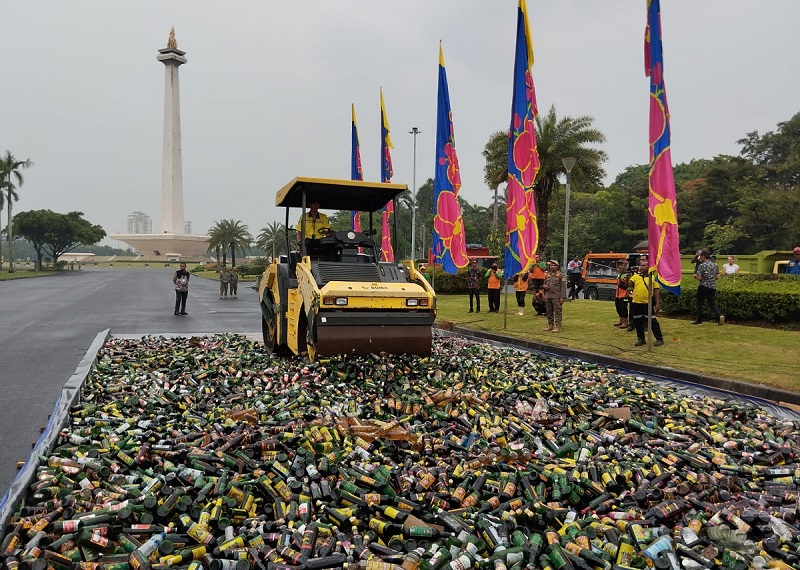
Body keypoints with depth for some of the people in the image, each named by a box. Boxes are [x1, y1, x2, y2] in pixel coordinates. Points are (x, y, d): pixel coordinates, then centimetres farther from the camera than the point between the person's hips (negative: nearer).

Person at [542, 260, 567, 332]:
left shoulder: (561, 275, -3)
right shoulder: (548, 275, 15)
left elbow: (563, 287, -8)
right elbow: (544, 283, 25)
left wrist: (562, 297, -15)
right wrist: (544, 286, 0)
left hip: (556, 297, -6)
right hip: (548, 296, 6)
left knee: (557, 312, -5)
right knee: (549, 312, 12)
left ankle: (558, 327, -2)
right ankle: (550, 325, 21)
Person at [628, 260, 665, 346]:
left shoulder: (653, 277, 3)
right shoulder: (635, 276, 9)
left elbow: (656, 291, 1)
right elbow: (628, 285, -1)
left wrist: (657, 303, -3)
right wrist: (627, 278, -19)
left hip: (648, 303, -3)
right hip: (636, 303, 3)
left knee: (652, 321, 1)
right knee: (638, 322, 10)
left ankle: (659, 338, 12)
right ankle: (641, 339, 23)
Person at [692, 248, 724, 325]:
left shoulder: (701, 266, -13)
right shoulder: (714, 265, 6)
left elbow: (699, 278, -17)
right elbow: (717, 277, 11)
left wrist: (695, 275, 3)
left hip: (703, 287, -5)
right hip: (713, 287, 6)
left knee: (700, 303, 7)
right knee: (712, 303, 10)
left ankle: (699, 320, 14)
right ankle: (719, 315, -13)